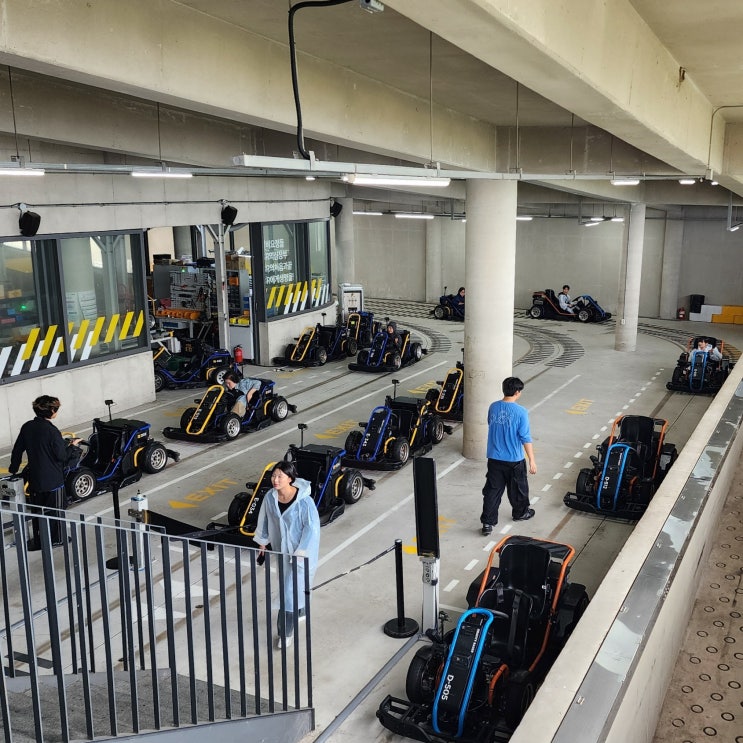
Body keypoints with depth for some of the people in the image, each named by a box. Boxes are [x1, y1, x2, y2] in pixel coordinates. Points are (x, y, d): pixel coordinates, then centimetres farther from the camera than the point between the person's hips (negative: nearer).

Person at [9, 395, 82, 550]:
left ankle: (38, 540, 24)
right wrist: (72, 446, 0)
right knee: (55, 509, 11)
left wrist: (13, 468, 21)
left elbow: (17, 450, 7)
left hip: (34, 477, 6)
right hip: (53, 479, -6)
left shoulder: (27, 427, -2)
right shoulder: (52, 431, -21)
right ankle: (56, 539, 20)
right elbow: (62, 456, -18)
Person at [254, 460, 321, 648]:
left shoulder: (303, 500, -28)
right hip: (280, 548, 6)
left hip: (300, 551, -6)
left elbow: (311, 527, -22)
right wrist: (262, 542, 13)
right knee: (287, 585, 24)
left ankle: (286, 632, 11)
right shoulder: (270, 497, -11)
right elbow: (264, 519, 5)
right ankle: (300, 612, 50)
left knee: (290, 590, -3)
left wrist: (300, 553, -21)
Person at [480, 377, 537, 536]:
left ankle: (487, 522, 4)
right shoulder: (521, 412, -18)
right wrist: (532, 460, -8)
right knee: (518, 488, 20)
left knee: (492, 490, 7)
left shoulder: (493, 407, -3)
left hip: (494, 458, 4)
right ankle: (520, 513, 41)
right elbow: (526, 438, -16)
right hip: (514, 460, -3)